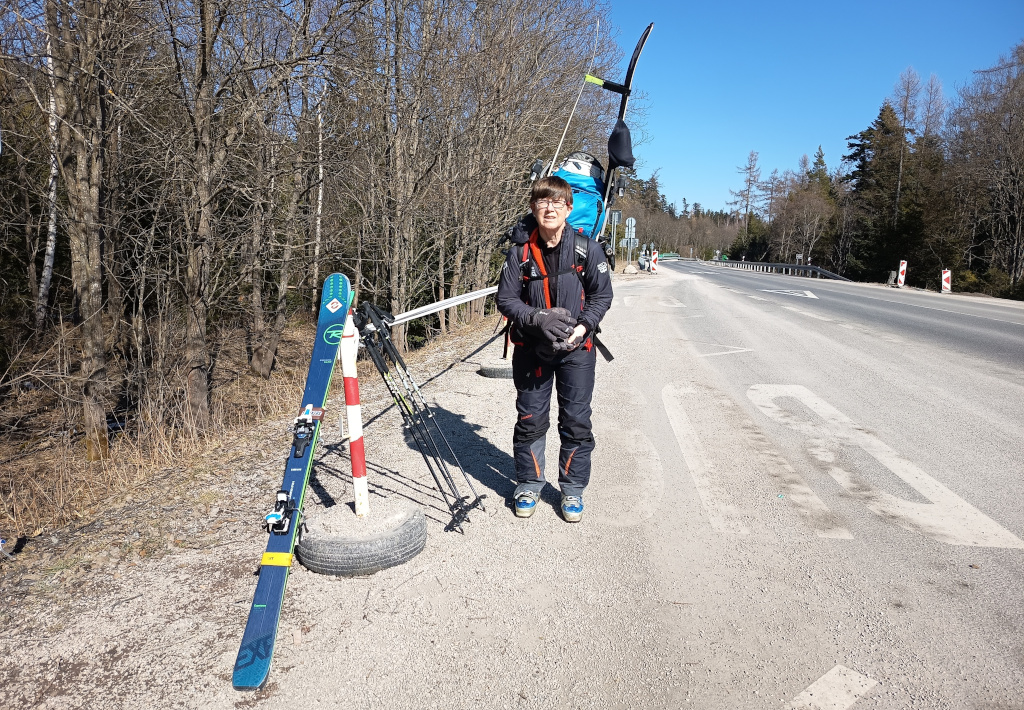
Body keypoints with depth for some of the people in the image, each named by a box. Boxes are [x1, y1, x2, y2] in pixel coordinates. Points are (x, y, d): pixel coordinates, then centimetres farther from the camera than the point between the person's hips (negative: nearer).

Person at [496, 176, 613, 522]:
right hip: (531, 349, 1)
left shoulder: (588, 248, -5)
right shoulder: (520, 253, -3)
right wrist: (537, 319, -19)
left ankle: (572, 489, 23)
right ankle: (529, 484, 27)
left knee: (576, 421, 6)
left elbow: (601, 295, -1)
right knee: (530, 419, 9)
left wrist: (582, 327, -17)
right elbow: (505, 298, -2)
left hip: (577, 349, -1)